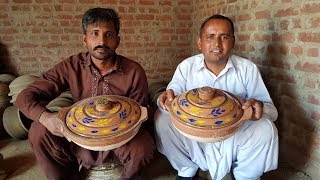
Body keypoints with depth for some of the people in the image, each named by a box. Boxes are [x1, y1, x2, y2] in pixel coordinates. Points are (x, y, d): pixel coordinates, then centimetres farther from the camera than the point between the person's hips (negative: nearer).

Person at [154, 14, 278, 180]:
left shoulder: (248, 69, -4)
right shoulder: (186, 67, -3)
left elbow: (271, 110, -3)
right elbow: (173, 97, -4)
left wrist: (259, 106, -29)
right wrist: (168, 97, -30)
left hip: (236, 134, 1)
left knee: (266, 130, -26)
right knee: (162, 118, -21)